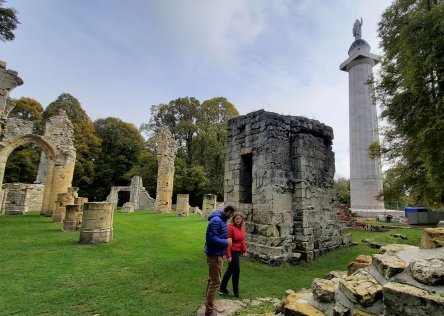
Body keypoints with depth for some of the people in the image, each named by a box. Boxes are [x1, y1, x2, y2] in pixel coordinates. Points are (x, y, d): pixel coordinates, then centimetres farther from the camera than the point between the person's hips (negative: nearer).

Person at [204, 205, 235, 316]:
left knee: (212, 281, 19)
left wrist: (226, 241, 3)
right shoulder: (216, 220, -23)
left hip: (217, 254, 10)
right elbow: (211, 238, -27)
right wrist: (226, 242, -19)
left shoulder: (221, 220, 8)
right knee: (215, 282, 0)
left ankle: (210, 306, 33)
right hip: (215, 255, -10)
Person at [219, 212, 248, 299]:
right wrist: (228, 255, -20)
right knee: (236, 271, 1)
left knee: (230, 270, 17)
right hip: (233, 252, -8)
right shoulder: (230, 227, -17)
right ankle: (236, 292, 19)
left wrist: (245, 250, 5)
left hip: (238, 252, 8)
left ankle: (223, 289, 32)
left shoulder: (242, 228, 7)